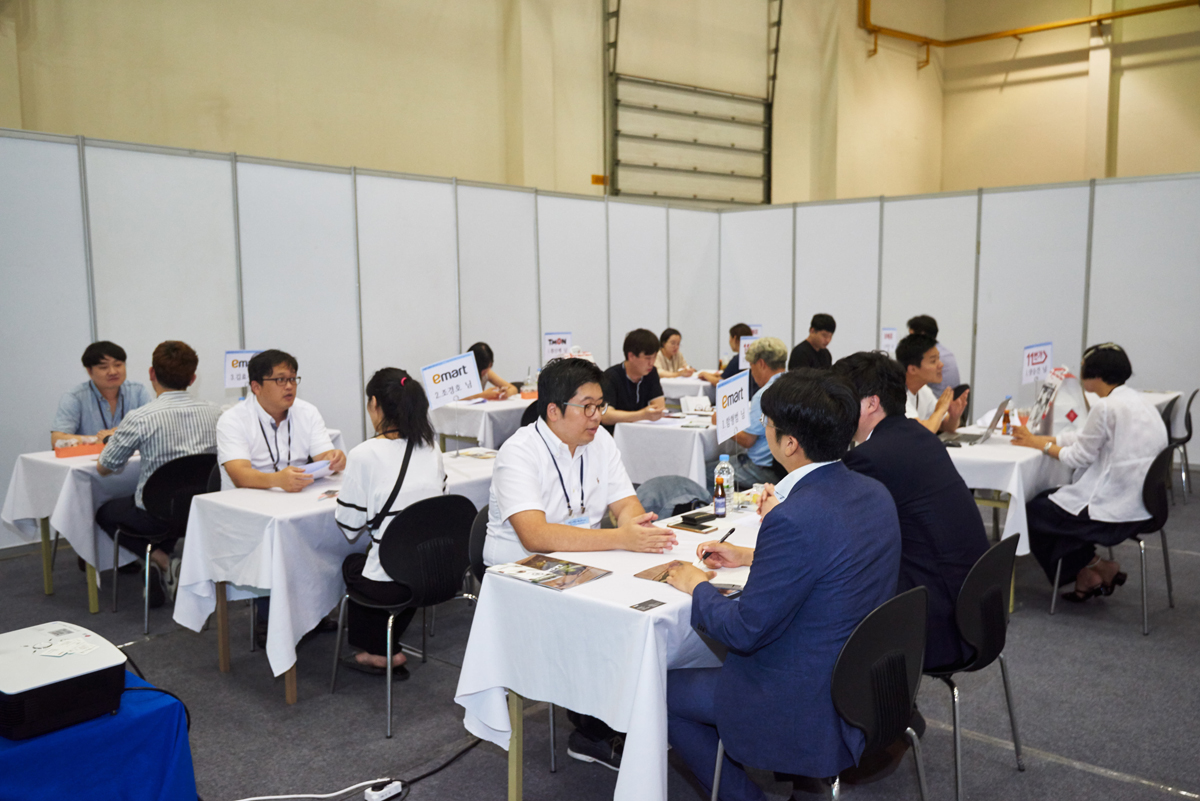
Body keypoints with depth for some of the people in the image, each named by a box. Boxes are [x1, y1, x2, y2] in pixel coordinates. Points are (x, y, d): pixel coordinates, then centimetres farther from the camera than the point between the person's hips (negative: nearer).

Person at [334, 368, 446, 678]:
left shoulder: (365, 455, -14)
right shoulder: (431, 449, 2)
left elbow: (349, 527, -7)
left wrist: (344, 495, 14)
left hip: (394, 584, -4)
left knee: (351, 565, 27)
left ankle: (383, 653, 35)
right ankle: (382, 650, 40)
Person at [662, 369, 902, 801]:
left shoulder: (795, 519, -30)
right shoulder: (874, 493, -3)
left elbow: (745, 630, -22)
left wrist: (698, 587, -5)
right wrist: (752, 557, 14)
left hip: (813, 708, -9)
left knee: (664, 692, 8)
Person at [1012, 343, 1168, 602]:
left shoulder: (1105, 407, -19)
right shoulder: (1135, 401, 11)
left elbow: (1080, 457, -13)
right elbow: (1087, 438, 15)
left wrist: (1038, 444, 1)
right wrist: (1041, 438, 14)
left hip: (1117, 509, -10)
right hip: (1140, 501, 10)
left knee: (1033, 513, 3)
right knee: (1047, 500, 21)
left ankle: (1096, 570, 12)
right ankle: (1087, 576, 19)